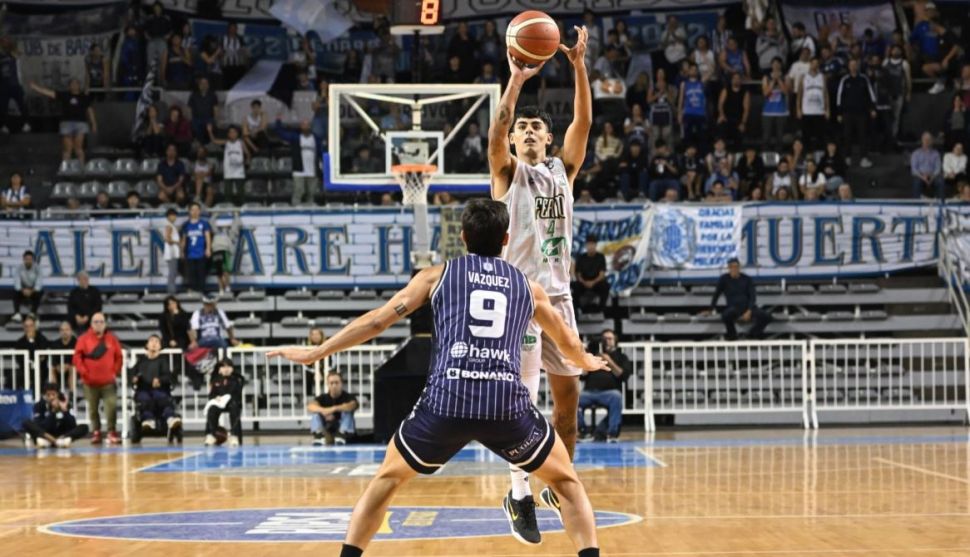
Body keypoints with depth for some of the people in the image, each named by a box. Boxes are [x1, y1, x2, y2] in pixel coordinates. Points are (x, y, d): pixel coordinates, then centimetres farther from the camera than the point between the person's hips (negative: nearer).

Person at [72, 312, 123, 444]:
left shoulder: (112, 338, 5)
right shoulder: (84, 339, -2)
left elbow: (119, 357, 10)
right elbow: (77, 357, -5)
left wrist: (115, 372, 3)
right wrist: (83, 372, -13)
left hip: (108, 382, 1)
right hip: (90, 382, 0)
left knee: (112, 406, -8)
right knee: (92, 408, 6)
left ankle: (111, 432, 2)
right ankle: (96, 432, 17)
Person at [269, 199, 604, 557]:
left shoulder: (438, 275, 18)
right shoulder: (528, 286, 23)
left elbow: (377, 320, 17)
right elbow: (569, 344, 38)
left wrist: (314, 353, 25)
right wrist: (587, 362, 61)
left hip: (446, 401, 0)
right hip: (506, 403, 1)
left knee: (387, 479, 24)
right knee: (566, 481, 22)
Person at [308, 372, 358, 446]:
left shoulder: (348, 397, -6)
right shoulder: (323, 398, 0)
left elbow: (353, 405, -32)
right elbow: (310, 407, -20)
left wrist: (334, 408, -44)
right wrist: (323, 410, -41)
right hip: (327, 431, 2)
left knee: (347, 412, -26)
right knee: (316, 414, -18)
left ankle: (341, 437, -41)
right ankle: (318, 436, -38)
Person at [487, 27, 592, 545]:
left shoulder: (562, 169, 12)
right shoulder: (508, 172, 2)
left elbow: (584, 121, -1)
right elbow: (495, 130, -18)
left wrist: (579, 66, -11)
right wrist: (516, 79, -26)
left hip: (558, 293, 5)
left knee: (568, 393, 9)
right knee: (523, 400, -8)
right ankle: (521, 500, -5)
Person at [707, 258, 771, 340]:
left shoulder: (747, 279, 5)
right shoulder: (724, 279, 3)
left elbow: (752, 297, 1)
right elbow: (716, 294, 12)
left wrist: (749, 311, -14)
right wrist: (710, 310, 10)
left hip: (748, 308, 2)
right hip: (733, 308, -2)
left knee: (767, 316, -24)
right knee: (726, 315, -39)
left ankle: (753, 335, 4)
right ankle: (732, 337, -12)